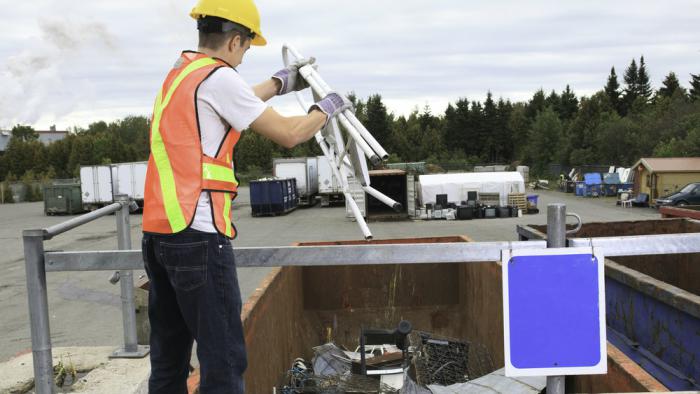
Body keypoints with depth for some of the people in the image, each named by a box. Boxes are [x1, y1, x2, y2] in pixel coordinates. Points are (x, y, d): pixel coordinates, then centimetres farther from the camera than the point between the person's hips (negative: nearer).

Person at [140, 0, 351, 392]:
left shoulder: (179, 74, 17)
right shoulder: (219, 78, -9)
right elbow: (289, 134, -5)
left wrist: (281, 82, 42)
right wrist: (327, 108, 12)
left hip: (159, 231, 9)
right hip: (197, 233, -9)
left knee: (169, 356, 16)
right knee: (225, 359, -4)